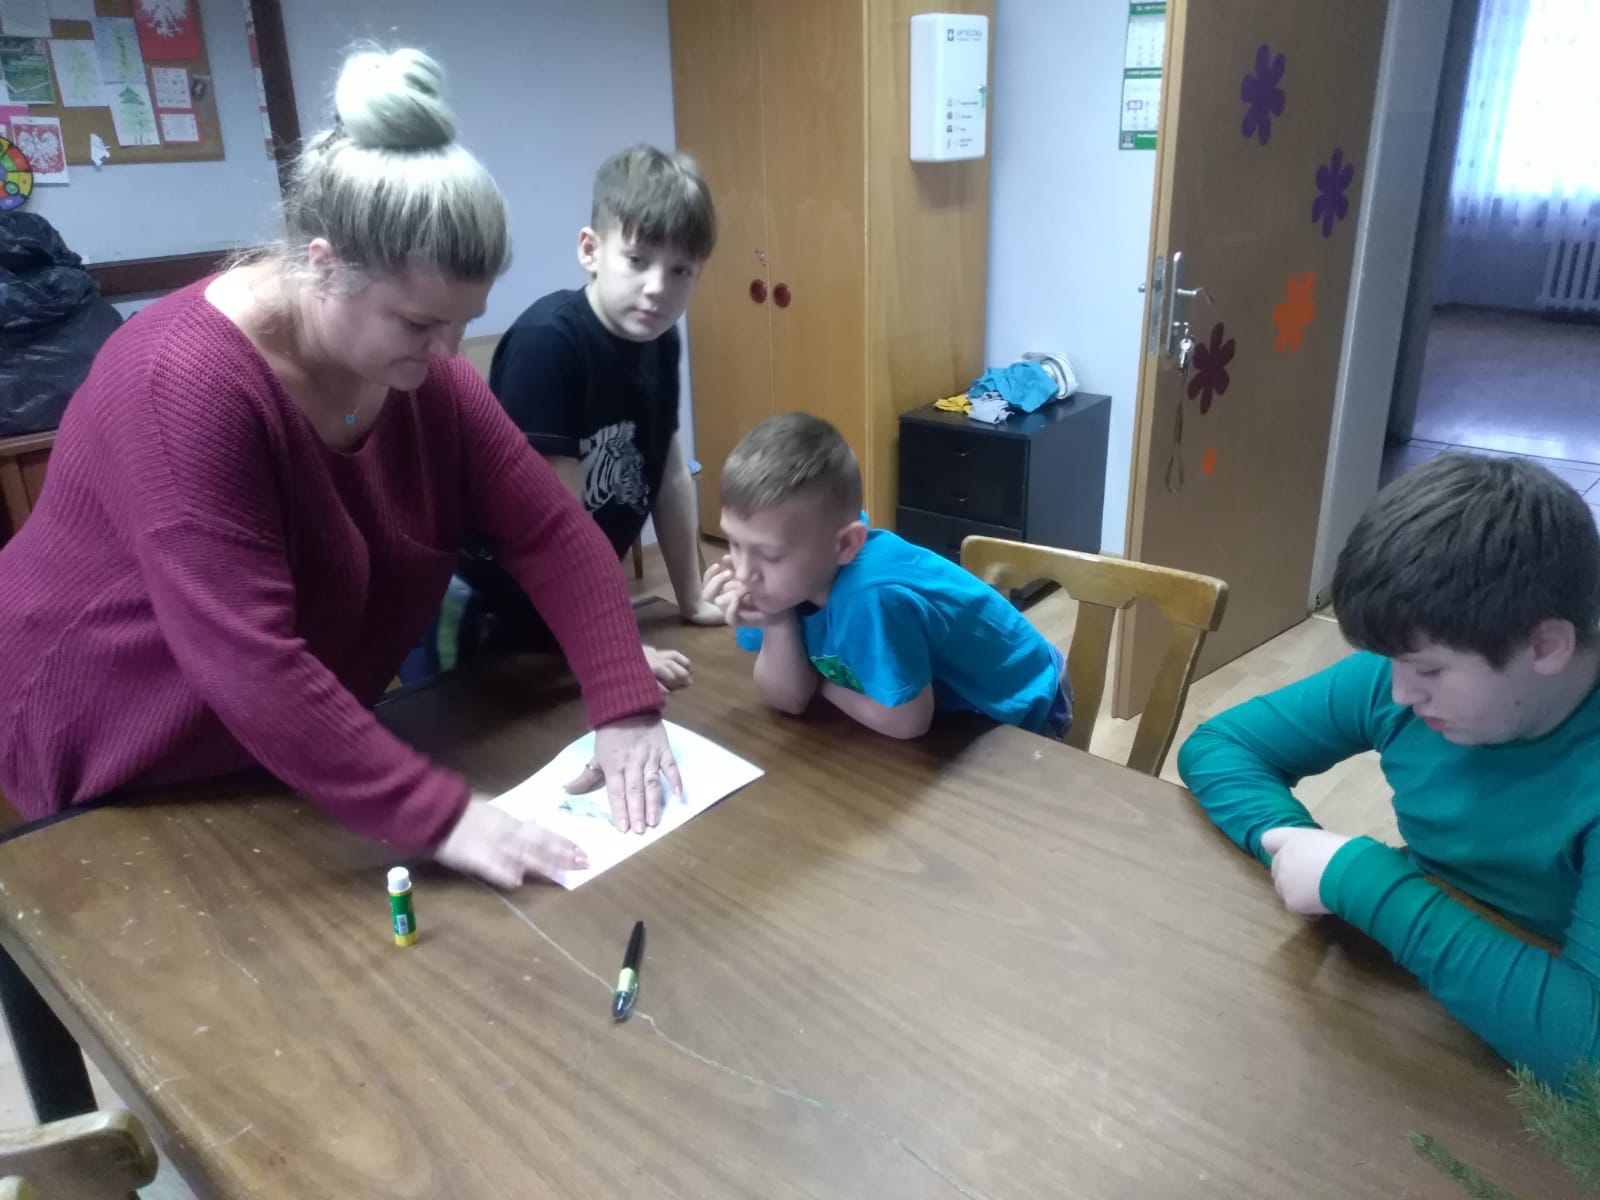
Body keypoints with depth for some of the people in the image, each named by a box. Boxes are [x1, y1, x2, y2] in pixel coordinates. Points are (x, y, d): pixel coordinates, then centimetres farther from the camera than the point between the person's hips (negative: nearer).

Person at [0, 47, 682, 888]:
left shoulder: (425, 372, -10)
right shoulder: (188, 383, -32)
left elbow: (553, 534, -11)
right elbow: (246, 664, -37)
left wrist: (625, 709, -21)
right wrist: (438, 815, -36)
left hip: (295, 752, 6)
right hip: (124, 763, -6)